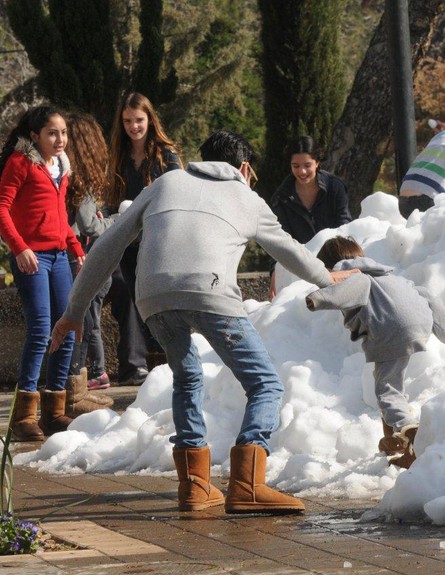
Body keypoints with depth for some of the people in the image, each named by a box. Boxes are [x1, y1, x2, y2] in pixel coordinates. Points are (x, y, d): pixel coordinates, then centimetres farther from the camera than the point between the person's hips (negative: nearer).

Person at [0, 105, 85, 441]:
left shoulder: (60, 166, 18)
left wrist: (77, 249, 18)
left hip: (59, 257, 8)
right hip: (31, 257, -8)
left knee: (67, 332, 6)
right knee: (40, 330, -15)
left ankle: (54, 412, 15)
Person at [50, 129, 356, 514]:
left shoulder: (167, 182, 33)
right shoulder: (248, 199, 29)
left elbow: (108, 247, 28)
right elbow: (290, 252, 44)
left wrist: (75, 312, 32)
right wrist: (327, 279, 65)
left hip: (153, 300, 3)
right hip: (210, 293, -3)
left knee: (187, 378, 28)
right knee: (265, 385, 6)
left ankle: (194, 484, 21)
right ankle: (246, 487, -14)